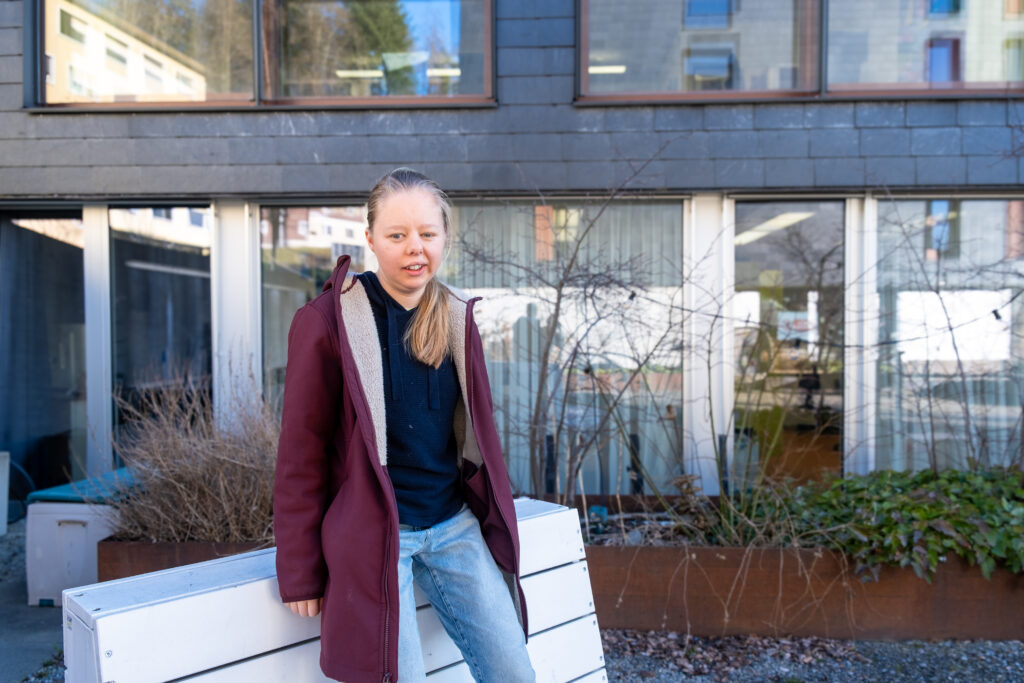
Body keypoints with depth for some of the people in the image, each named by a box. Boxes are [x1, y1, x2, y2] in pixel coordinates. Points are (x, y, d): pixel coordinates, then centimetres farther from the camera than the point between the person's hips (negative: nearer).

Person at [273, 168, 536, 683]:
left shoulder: (457, 318, 5)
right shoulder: (327, 320, -11)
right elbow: (301, 455, -8)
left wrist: (495, 520, 12)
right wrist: (301, 575, -7)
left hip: (454, 526, 5)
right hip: (372, 536, -5)